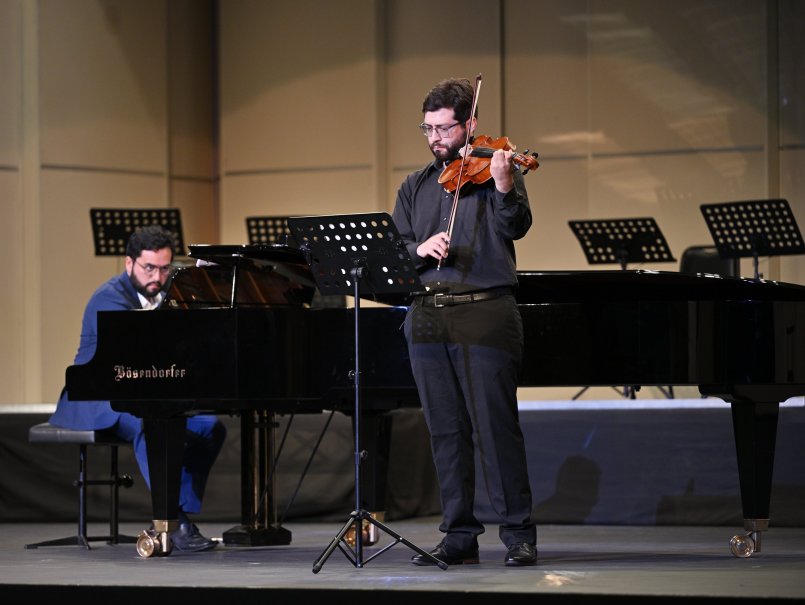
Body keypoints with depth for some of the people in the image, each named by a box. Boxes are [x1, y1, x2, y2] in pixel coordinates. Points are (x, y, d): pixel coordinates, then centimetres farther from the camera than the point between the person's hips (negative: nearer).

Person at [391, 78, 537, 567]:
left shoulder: (495, 170, 2)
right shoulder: (416, 187, 16)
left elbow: (516, 228, -15)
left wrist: (505, 189, -35)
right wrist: (419, 249, -12)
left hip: (484, 312, -5)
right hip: (428, 318, 5)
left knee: (496, 428, -6)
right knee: (447, 431, 8)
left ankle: (519, 534, -1)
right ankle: (459, 536, 14)